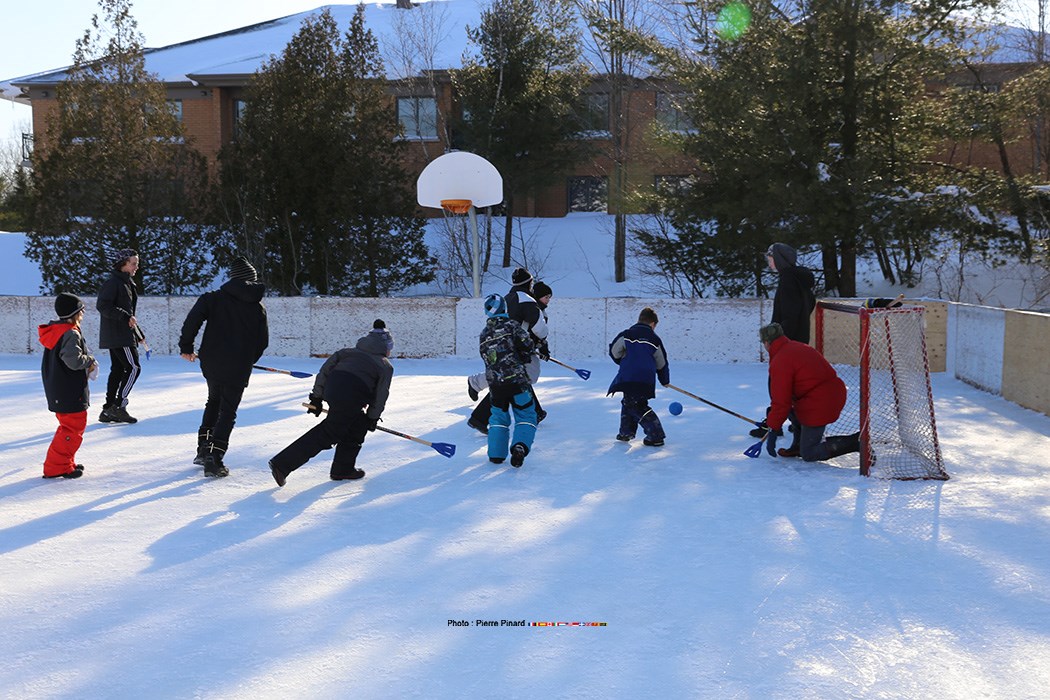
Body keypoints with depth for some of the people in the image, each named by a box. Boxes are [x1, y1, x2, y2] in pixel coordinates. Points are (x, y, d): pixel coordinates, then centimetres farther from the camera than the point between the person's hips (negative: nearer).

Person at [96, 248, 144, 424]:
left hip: (124, 333, 10)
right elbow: (102, 306, -23)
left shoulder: (127, 283, 18)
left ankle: (108, 410, 13)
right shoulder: (113, 282, -12)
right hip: (117, 335, -10)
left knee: (117, 370, 10)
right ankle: (118, 406, -7)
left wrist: (139, 334, 23)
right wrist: (126, 317, -26)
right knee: (133, 368, -10)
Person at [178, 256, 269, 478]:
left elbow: (193, 319, -12)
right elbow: (262, 342, 7)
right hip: (238, 369, -1)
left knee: (214, 402, 24)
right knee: (227, 412, 4)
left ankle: (203, 449, 24)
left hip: (211, 363, 2)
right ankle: (213, 459, -7)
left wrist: (186, 347, 2)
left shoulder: (214, 298, -1)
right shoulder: (258, 308, 3)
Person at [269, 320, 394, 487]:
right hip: (352, 397, -6)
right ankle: (282, 464, -6)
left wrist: (317, 397, 19)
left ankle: (343, 468, 26)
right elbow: (381, 395, 10)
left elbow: (326, 369, 19)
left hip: (332, 387, 6)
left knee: (358, 425, 25)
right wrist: (373, 417, 21)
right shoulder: (386, 366, 18)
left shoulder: (349, 352, 29)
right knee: (327, 434, -1)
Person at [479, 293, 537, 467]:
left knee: (499, 417, 19)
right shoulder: (511, 325, -1)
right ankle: (519, 445, -19)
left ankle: (496, 454, 13)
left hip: (495, 383, 4)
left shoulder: (483, 335, 14)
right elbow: (527, 343, -8)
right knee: (526, 415, 4)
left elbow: (487, 358, 17)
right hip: (517, 379, -4)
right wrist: (524, 355, 12)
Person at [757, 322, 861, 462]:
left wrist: (773, 430, -4)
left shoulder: (780, 362, -13)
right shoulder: (796, 346, 16)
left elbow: (781, 402, -14)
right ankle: (800, 444, 27)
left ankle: (856, 442, -11)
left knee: (808, 455, 1)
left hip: (819, 406, -10)